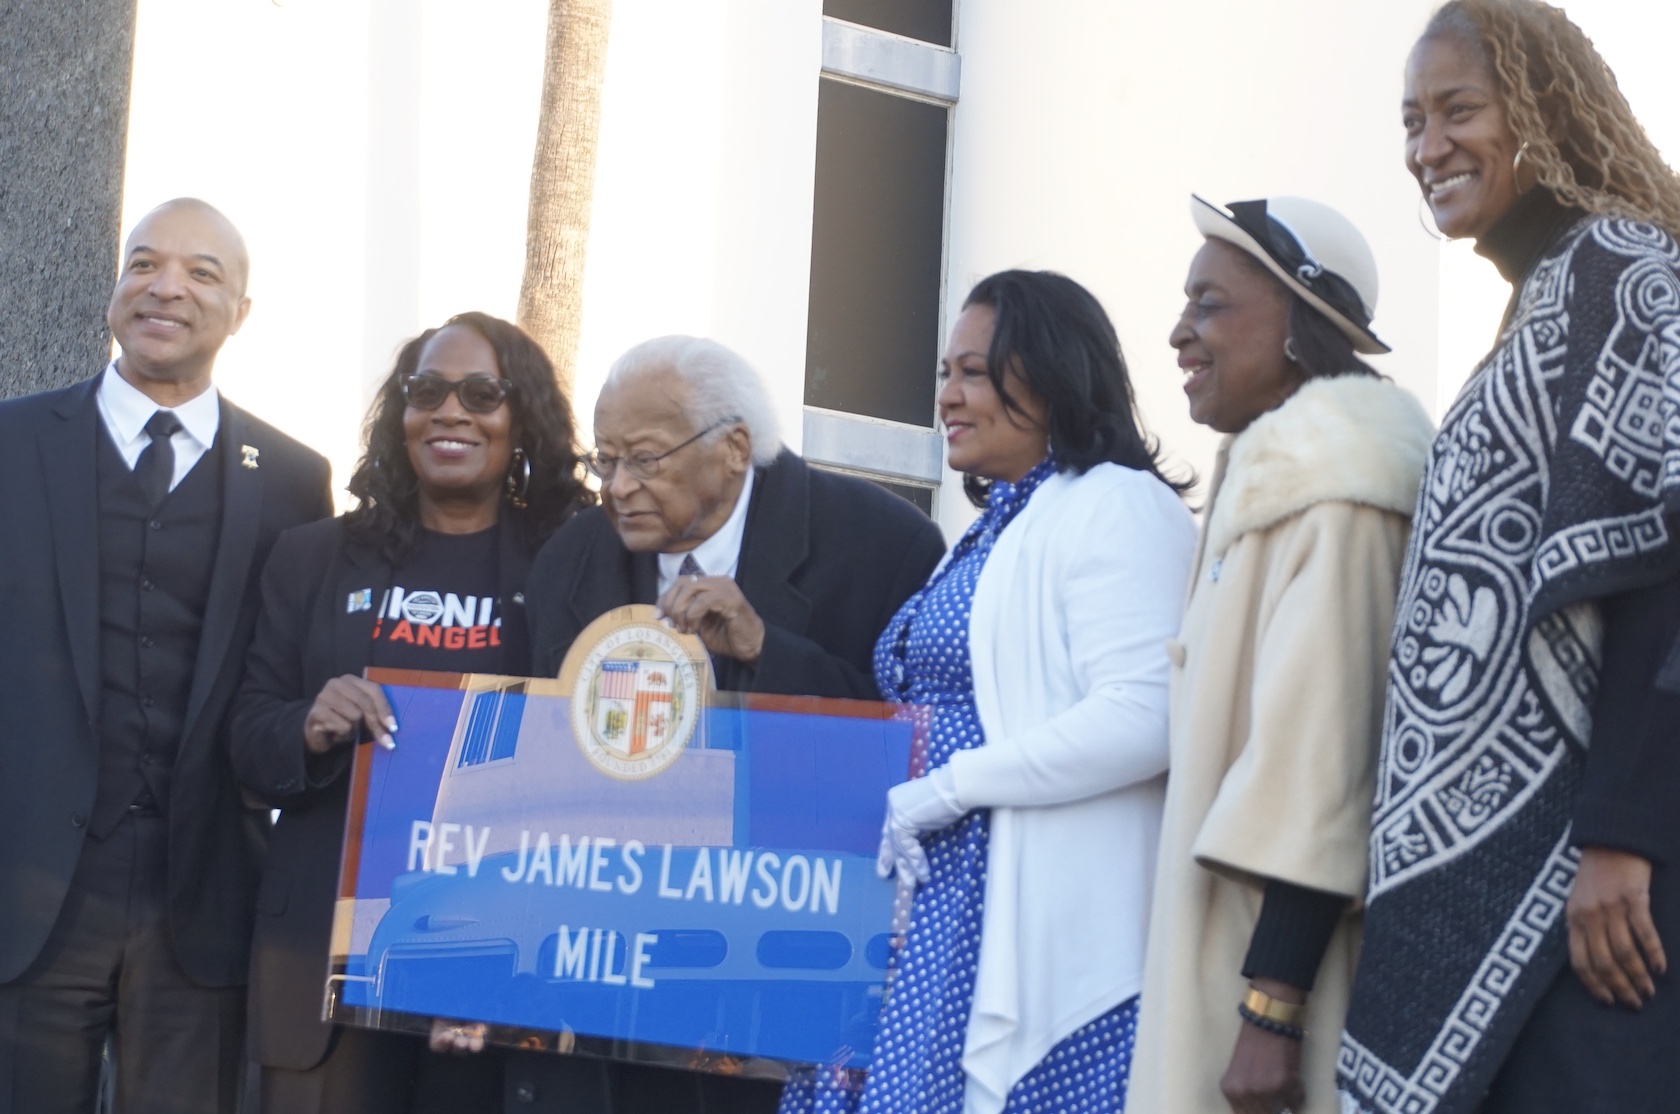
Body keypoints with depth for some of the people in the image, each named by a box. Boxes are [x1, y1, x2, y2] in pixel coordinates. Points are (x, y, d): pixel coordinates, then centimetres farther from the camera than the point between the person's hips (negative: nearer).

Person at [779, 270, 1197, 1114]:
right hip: (940, 914, 9)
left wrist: (949, 786, -17)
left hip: (1027, 927, -9)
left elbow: (1144, 719, -20)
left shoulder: (1115, 506, -7)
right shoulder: (997, 526, 21)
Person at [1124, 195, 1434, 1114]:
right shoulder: (1269, 472, 17)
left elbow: (1320, 752, -20)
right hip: (1234, 950, 9)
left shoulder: (1327, 488, -13)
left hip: (1284, 954, -9)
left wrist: (1273, 1007, -23)